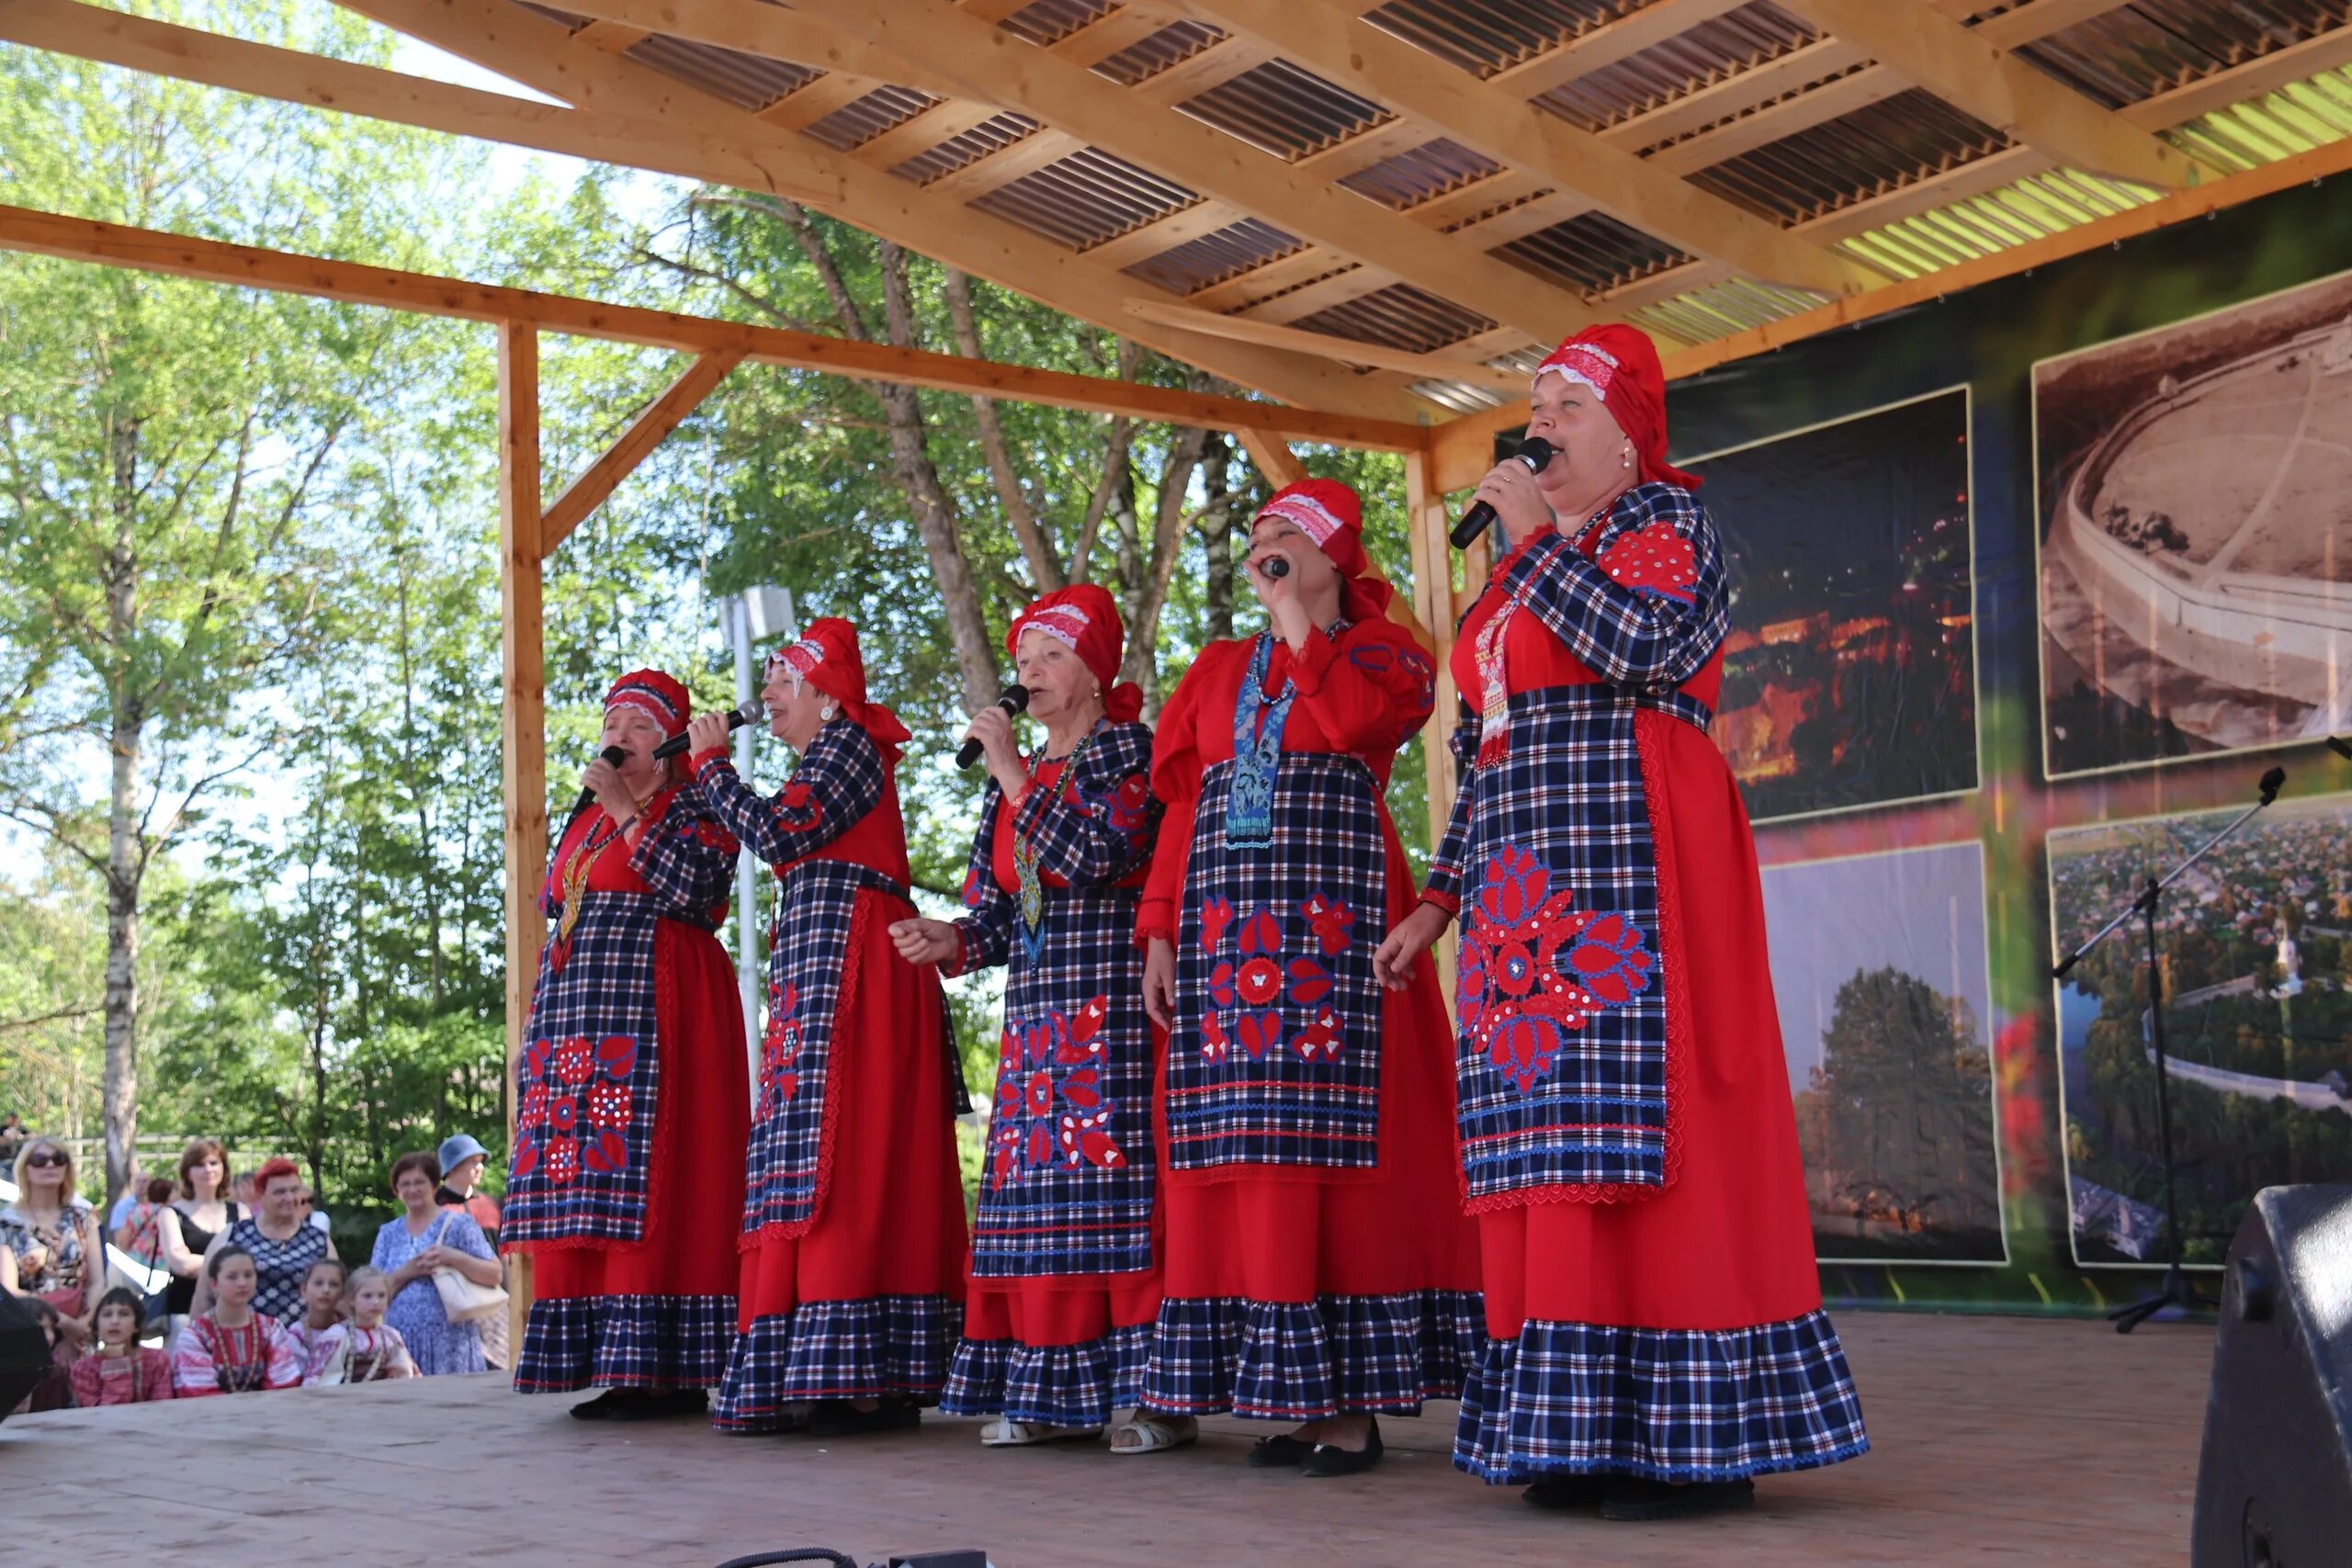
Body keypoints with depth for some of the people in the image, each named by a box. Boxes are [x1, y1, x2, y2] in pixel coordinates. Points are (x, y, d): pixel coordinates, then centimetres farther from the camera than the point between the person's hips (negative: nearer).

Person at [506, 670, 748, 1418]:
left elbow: (688, 890, -16)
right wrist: (539, 1033, 20)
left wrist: (625, 810, -13)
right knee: (581, 1181, 1)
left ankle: (659, 1369, -13)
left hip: (653, 1014, -8)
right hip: (579, 1023, 8)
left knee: (643, 1172, -13)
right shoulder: (584, 823, 24)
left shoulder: (695, 810, 2)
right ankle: (608, 1361, 3)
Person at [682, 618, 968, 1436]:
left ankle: (864, 1378, -18)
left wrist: (712, 762, -4)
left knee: (839, 1148, -15)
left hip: (845, 968, -10)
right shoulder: (826, 756, 26)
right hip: (814, 967, 10)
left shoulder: (848, 744, -4)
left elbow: (778, 835, -15)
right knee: (819, 1153, 5)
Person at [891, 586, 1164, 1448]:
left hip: (1113, 1005, -7)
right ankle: (1049, 1394, 8)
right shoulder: (1014, 782, 20)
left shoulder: (1130, 752, -1)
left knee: (1112, 1180, -11)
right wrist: (949, 940, 0)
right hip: (1034, 1014, 7)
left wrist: (1010, 771, -11)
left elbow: (1085, 857, -18)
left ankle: (1144, 1386, -8)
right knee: (1031, 1183, 3)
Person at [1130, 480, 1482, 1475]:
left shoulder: (1380, 652, 9)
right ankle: (1263, 1383, 4)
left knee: (1330, 1126, -11)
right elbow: (1179, 803, 17)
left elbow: (1344, 722, -14)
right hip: (1223, 925, 5)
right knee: (1229, 1133, -1)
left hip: (1331, 915, -5)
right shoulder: (1218, 668, 23)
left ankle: (1347, 1400, -10)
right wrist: (1160, 931, 8)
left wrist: (1294, 613, -3)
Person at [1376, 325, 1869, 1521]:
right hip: (1527, 883, 8)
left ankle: (1693, 1434, -9)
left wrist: (1536, 539, -9)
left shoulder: (1664, 520, 2)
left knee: (1639, 1126, -12)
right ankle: (1574, 1433, 5)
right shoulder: (1523, 563, 24)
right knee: (1546, 1137, 3)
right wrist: (1441, 896, 20)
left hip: (1628, 860, -8)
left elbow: (1641, 646, -19)